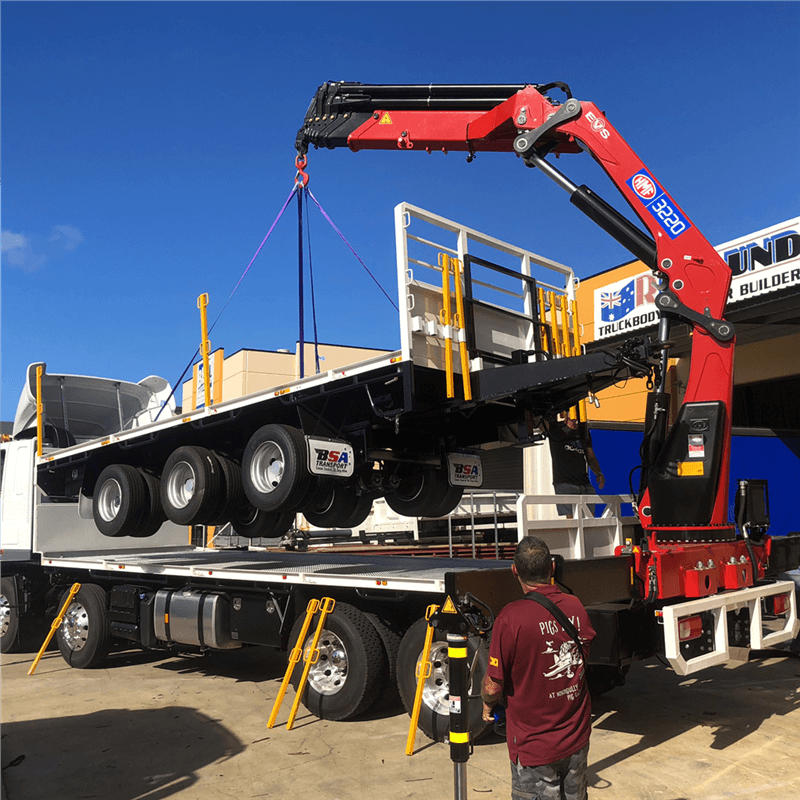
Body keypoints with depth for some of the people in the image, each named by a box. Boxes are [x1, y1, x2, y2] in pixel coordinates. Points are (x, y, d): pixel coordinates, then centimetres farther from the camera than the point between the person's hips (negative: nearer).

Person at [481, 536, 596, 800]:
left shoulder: (511, 617, -24)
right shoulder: (576, 608, -5)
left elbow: (493, 686, -17)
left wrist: (487, 704, 4)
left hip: (533, 746, -5)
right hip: (577, 738, 6)